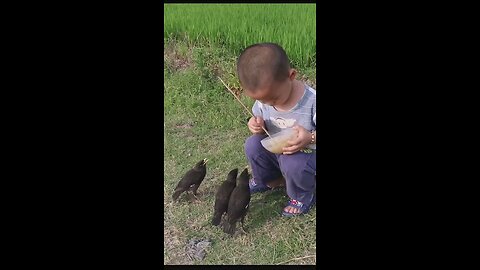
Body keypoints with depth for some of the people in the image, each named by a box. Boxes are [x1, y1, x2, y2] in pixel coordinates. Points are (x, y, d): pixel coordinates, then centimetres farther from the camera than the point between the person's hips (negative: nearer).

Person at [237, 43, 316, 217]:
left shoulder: (311, 101, -29)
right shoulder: (264, 97, -13)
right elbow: (260, 118, 4)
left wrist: (311, 138, -40)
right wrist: (257, 125, -20)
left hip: (308, 156, -5)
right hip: (277, 151, 5)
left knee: (292, 164, -34)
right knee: (252, 144, -17)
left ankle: (303, 196, 1)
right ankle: (269, 180, 13)